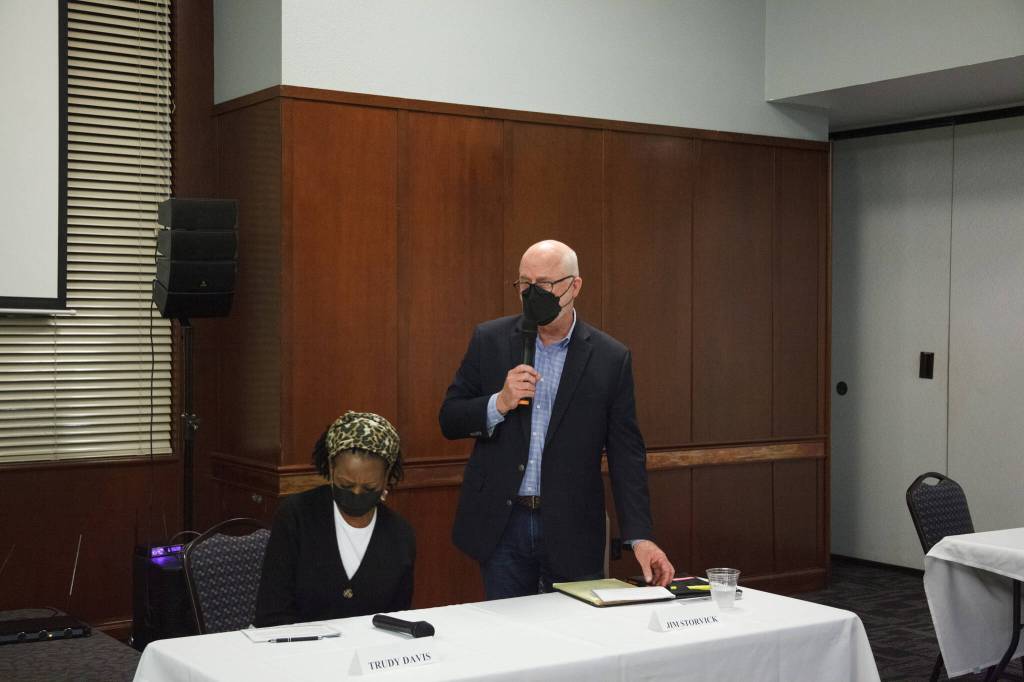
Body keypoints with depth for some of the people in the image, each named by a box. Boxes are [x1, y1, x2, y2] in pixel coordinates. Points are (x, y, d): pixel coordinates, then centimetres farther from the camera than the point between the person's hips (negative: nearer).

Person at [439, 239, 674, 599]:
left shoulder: (611, 359, -1)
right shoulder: (489, 340, 2)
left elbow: (626, 454, -1)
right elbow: (449, 420, 4)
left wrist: (640, 537, -9)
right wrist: (499, 404, -16)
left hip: (571, 530, -1)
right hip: (501, 526, 1)